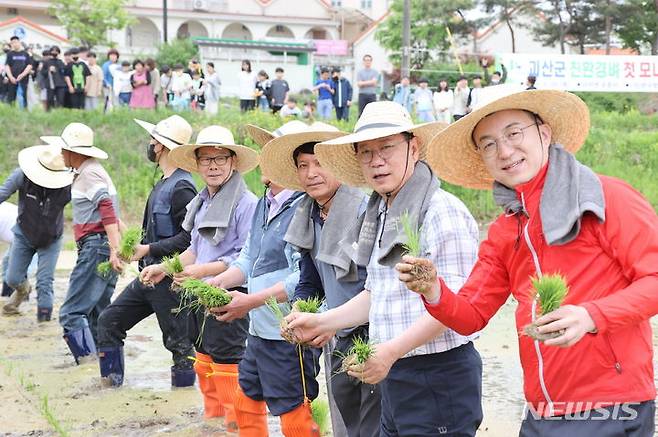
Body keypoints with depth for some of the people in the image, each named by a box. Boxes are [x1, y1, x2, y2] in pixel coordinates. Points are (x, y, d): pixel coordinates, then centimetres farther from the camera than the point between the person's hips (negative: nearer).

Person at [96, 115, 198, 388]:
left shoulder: (181, 187, -17)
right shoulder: (163, 184, 15)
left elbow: (189, 237, -24)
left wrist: (149, 249, -20)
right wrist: (136, 247, 8)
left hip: (169, 277, -10)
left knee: (177, 339, 0)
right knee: (109, 321, 11)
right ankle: (112, 379, 19)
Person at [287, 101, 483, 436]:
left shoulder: (443, 211, -14)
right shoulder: (379, 216, 13)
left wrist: (391, 351, -28)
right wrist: (322, 322, 12)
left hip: (438, 380, -8)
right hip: (394, 377, 8)